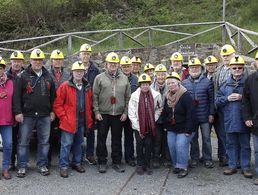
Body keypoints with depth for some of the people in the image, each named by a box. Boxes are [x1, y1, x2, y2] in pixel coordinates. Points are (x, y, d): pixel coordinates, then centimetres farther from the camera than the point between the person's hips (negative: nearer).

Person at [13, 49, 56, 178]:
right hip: (27, 115, -3)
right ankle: (22, 167, 14)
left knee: (44, 141, 8)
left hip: (45, 116, 3)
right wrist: (18, 112, -11)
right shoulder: (23, 76, -1)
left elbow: (52, 96, 15)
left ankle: (42, 165, 20)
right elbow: (16, 96, -5)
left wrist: (52, 111, 9)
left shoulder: (48, 77, 11)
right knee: (23, 142, 3)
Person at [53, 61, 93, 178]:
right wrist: (64, 117, -11)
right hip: (68, 122, -5)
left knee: (78, 143, 16)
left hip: (82, 122, 5)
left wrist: (89, 119, 9)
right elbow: (57, 104, -7)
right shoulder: (65, 87, -7)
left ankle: (76, 163, 30)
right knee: (66, 144, -2)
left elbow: (89, 105, 16)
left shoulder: (87, 88, 9)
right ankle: (63, 166, 10)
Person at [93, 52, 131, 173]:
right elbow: (95, 96, -1)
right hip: (103, 114, -1)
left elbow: (128, 97, 8)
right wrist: (96, 111, -6)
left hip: (118, 114, 2)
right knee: (101, 138, 5)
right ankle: (102, 162, 18)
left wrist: (125, 112, 2)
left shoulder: (124, 78, 7)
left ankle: (117, 162, 20)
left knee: (117, 139, 9)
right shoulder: (99, 78, 0)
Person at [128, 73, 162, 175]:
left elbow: (159, 109, 9)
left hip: (150, 126, 1)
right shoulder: (134, 95, -9)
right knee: (139, 145, 7)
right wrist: (138, 127, -7)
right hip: (138, 126, -1)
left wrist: (153, 120, -1)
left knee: (149, 145, 5)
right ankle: (140, 164, 21)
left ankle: (147, 165, 19)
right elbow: (131, 113, -7)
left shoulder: (156, 95, -6)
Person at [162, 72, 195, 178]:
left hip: (183, 129, -6)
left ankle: (183, 167, -1)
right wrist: (166, 125, 11)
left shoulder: (186, 96, -14)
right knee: (172, 146, 4)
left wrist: (188, 130, -20)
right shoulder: (167, 97, 8)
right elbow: (165, 113, 18)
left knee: (181, 146, -15)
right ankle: (176, 165, 21)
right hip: (171, 129, 7)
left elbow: (190, 114, -18)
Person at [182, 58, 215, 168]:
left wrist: (211, 114, -4)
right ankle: (194, 159, 22)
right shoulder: (184, 83, 3)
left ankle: (207, 159, 18)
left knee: (206, 138, 6)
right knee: (193, 138, 11)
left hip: (204, 116, -1)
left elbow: (211, 99, 0)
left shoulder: (207, 82, -2)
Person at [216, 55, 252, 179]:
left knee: (245, 145, 8)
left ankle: (245, 167, 18)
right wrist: (227, 98, -8)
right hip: (229, 121, 3)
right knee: (231, 144, 12)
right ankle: (232, 166, 23)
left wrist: (242, 98, -17)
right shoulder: (226, 84, 8)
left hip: (243, 121, -3)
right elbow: (217, 100, 8)